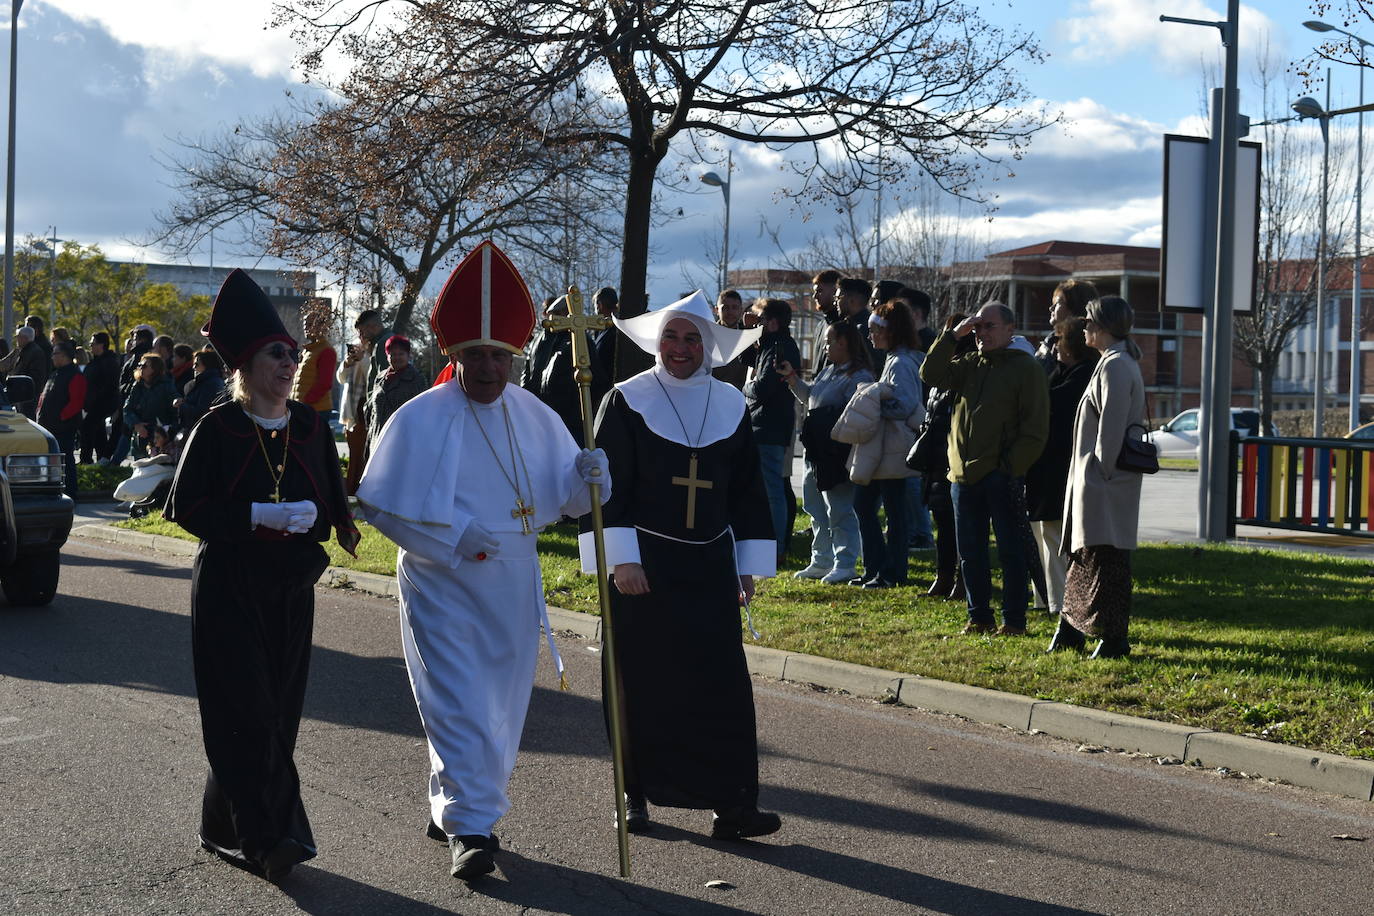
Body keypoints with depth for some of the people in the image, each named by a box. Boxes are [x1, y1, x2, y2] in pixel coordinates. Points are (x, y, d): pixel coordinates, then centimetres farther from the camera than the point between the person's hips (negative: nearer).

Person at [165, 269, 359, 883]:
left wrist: (315, 518, -11)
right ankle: (272, 836, -7)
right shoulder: (218, 428, -7)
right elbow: (185, 506, -8)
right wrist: (258, 515, -19)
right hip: (229, 588, -4)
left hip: (291, 586, 5)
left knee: (278, 710, 6)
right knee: (247, 711, -9)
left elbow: (333, 502, 12)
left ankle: (226, 826, 20)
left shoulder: (310, 427, 5)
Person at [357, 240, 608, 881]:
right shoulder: (420, 419, -10)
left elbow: (563, 495, 7)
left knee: (499, 702, 12)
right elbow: (382, 503, -10)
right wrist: (453, 538, -18)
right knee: (459, 702, -10)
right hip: (442, 582, -5)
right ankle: (469, 828, -8)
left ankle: (449, 805, 29)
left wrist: (585, 477, -16)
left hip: (511, 585, 5)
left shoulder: (535, 417, 4)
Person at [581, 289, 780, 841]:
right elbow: (606, 484, -6)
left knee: (722, 683, -2)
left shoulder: (729, 405, 8)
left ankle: (731, 805, 1)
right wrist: (620, 560, -13)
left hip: (710, 566, 3)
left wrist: (748, 565, 9)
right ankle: (637, 796, 16)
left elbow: (747, 490, 13)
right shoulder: (627, 401, -3)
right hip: (643, 565, -3)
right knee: (643, 683, 3)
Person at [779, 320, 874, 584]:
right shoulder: (829, 371, 16)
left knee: (839, 509, -4)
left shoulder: (859, 377, -14)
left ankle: (845, 564, 3)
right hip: (816, 452, 10)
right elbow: (809, 396, 28)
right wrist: (793, 378, 17)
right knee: (815, 505, 16)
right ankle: (821, 561, 26)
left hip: (837, 455, -10)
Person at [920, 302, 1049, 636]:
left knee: (1010, 551, 0)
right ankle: (979, 617, 20)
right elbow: (931, 374, 3)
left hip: (1001, 477, -6)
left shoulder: (1026, 367, -4)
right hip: (963, 475, 6)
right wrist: (952, 336, -2)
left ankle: (1014, 621, 7)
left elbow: (1035, 429, -8)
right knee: (970, 552, 11)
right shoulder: (970, 364, 16)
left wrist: (1010, 468, -15)